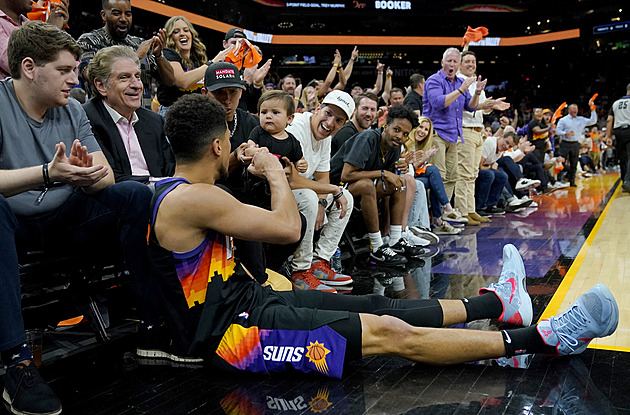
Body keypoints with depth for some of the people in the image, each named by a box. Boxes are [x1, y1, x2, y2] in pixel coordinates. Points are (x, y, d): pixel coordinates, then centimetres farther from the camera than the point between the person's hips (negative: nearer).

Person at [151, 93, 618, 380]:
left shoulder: (175, 191, 11)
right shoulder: (190, 198, -22)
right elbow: (287, 227, -18)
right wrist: (274, 170, -4)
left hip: (247, 300, 10)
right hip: (234, 331, -10)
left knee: (380, 308, 9)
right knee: (390, 333, -14)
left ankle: (497, 301, 22)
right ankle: (545, 338, -7)